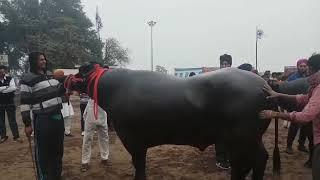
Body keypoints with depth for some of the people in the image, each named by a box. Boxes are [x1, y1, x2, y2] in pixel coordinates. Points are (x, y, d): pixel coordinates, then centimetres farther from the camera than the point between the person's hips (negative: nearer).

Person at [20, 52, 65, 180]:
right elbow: (24, 103, -11)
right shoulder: (28, 78, -9)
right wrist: (27, 124, -12)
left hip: (58, 117, 7)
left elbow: (59, 92, 22)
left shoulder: (50, 75, 12)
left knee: (58, 150, 19)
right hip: (42, 120, -7)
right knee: (43, 153, 4)